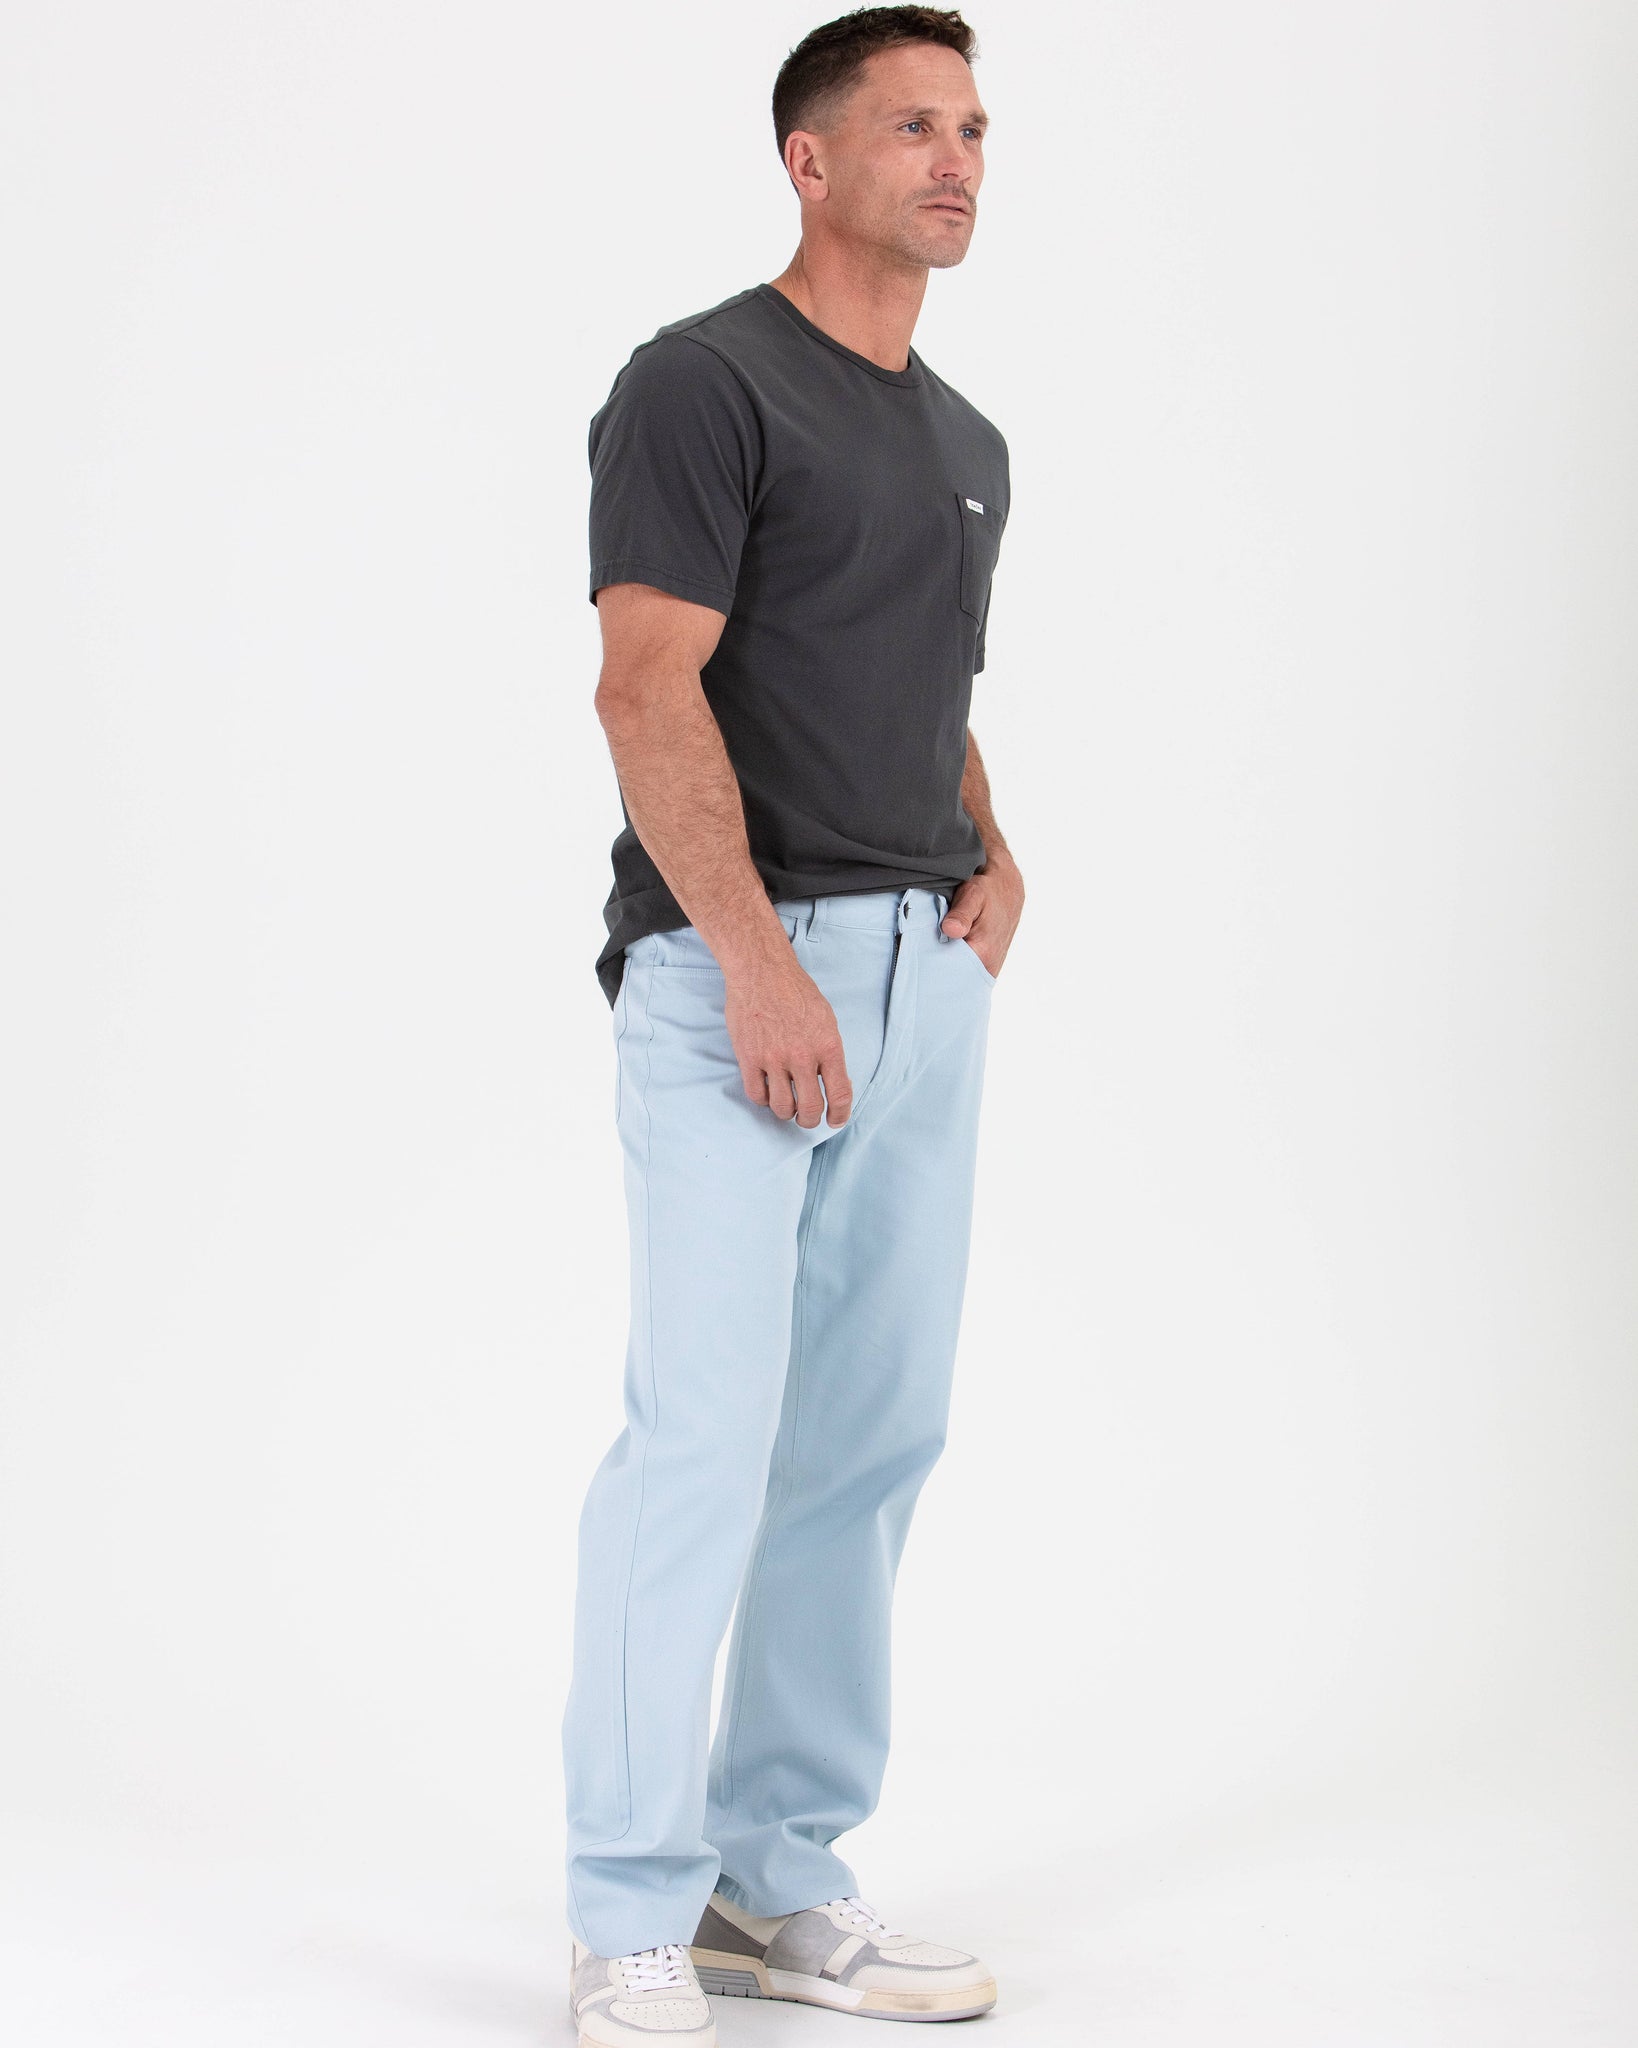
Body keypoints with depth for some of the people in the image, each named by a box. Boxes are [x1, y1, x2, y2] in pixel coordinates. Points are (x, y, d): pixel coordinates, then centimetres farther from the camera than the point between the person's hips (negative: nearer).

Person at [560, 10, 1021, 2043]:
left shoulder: (966, 442, 19)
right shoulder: (702, 383, -6)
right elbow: (649, 689, -14)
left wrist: (993, 856, 7)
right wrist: (762, 959, -22)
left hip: (927, 973, 8)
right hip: (735, 963, -8)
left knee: (871, 1439, 8)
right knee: (705, 1431, -12)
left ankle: (779, 1878, 18)